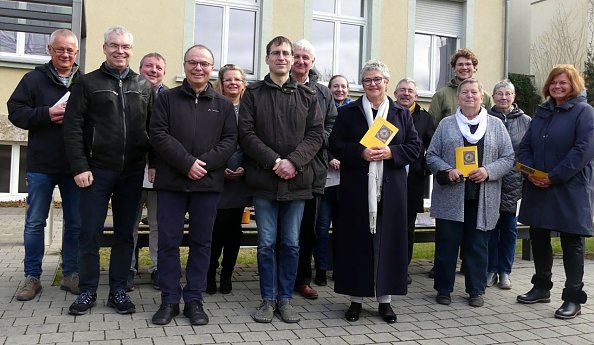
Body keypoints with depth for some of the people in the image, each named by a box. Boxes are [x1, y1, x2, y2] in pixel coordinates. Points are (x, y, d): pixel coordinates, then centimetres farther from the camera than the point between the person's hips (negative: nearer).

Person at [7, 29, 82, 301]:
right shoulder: (34, 79, 3)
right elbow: (15, 112, -2)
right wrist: (47, 114, -16)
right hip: (41, 165, -1)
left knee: (75, 224, 7)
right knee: (35, 223, 6)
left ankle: (71, 274, 20)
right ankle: (32, 277, 19)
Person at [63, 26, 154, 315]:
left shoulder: (144, 87, 10)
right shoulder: (88, 83, 3)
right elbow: (72, 128, -2)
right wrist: (79, 167, -10)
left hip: (132, 172, 2)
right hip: (97, 171, -2)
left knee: (125, 234, 8)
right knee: (90, 233, 3)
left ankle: (118, 291, 19)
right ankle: (88, 291, 17)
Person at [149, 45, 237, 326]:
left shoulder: (223, 105, 11)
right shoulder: (167, 99, 7)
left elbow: (230, 140, 1)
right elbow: (158, 135, -4)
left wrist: (205, 163, -14)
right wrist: (187, 163, -15)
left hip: (208, 184, 1)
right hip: (171, 182, -1)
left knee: (201, 243, 7)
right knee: (168, 242, 3)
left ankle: (194, 300, 18)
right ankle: (169, 300, 16)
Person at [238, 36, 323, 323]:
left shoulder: (307, 95, 9)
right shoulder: (253, 93, 5)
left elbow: (316, 134, 2)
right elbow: (246, 133, -4)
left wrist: (293, 162, -13)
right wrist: (274, 162, -14)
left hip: (296, 180, 1)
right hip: (263, 180, -1)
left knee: (291, 243, 7)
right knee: (266, 243, 5)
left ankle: (285, 299, 20)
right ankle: (268, 299, 17)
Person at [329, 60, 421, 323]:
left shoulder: (402, 114, 12)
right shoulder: (348, 112, 8)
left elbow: (414, 147, 6)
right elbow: (335, 146, 0)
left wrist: (391, 152, -11)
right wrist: (361, 153, -16)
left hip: (390, 191, 1)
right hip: (357, 189, -1)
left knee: (388, 241, 4)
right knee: (356, 241, 1)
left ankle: (385, 299, 15)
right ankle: (356, 298, 12)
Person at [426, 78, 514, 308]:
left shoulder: (496, 125, 9)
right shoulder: (446, 124, 8)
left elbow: (508, 158, 5)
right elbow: (431, 156, 5)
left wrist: (488, 171, -12)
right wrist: (447, 171, -13)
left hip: (483, 199, 0)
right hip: (450, 197, 0)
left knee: (478, 246, 8)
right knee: (446, 244, 4)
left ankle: (476, 290, 21)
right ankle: (443, 289, 18)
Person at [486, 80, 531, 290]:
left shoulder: (526, 121, 5)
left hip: (514, 183, 1)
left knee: (509, 228, 8)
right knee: (490, 226, 6)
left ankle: (504, 271, 20)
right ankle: (491, 270, 18)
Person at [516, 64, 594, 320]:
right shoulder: (542, 112, 14)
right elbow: (525, 146, 12)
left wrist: (554, 177, -19)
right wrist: (530, 171, -7)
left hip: (570, 191, -6)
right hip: (537, 189, 6)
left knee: (571, 243, 2)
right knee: (538, 238, 14)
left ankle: (573, 298, 12)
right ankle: (541, 288, 30)